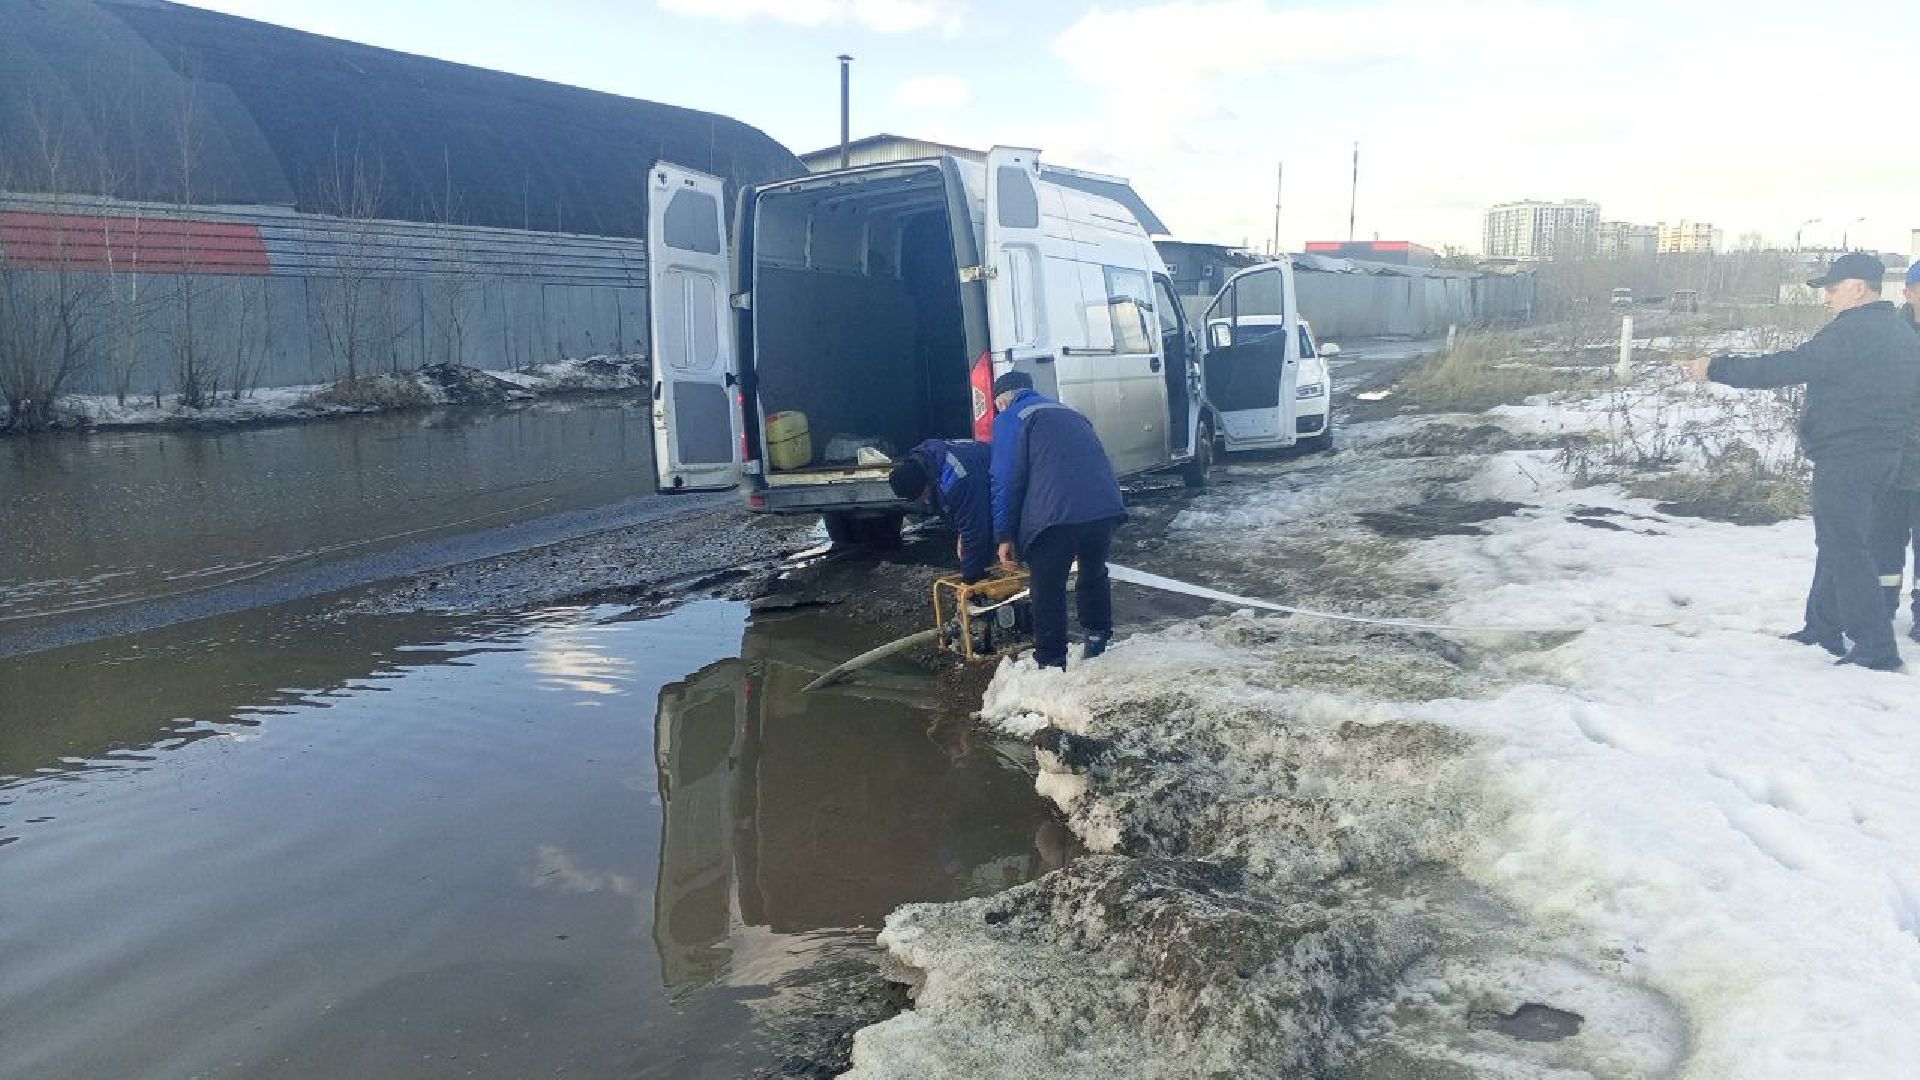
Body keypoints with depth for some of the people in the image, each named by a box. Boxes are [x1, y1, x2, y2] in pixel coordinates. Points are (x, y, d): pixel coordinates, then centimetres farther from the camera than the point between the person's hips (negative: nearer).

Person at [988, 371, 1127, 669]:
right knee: (1094, 574, 28)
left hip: (1055, 515, -6)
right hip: (1106, 508, 6)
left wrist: (1005, 536, 4)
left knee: (1048, 590, 8)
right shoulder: (1069, 414, 30)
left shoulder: (1010, 419, 9)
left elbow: (1006, 480, -1)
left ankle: (1051, 663, 14)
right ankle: (1098, 642, 35)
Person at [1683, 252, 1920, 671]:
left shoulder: (1849, 332, -17)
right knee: (1838, 543, 18)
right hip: (1886, 454, 10)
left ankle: (1876, 648, -5)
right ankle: (1823, 629, 26)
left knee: (1845, 549, -5)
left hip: (1844, 456, -10)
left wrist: (1716, 369, -14)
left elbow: (1784, 368, -20)